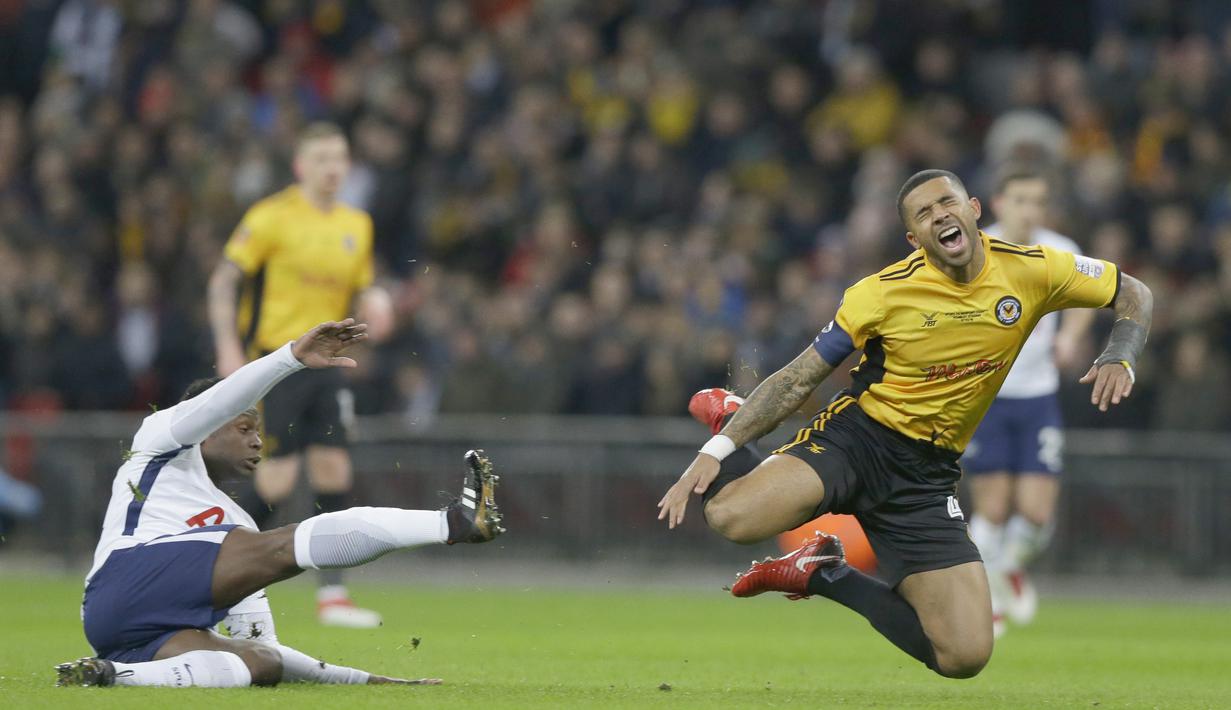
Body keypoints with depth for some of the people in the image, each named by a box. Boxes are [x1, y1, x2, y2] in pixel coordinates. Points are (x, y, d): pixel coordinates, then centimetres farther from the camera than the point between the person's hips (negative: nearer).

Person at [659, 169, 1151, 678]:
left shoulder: (1031, 270, -4)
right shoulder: (885, 292, -10)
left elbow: (1133, 294, 10)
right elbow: (799, 378, -5)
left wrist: (1119, 359, -11)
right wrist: (716, 451, -13)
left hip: (927, 474, 3)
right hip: (858, 437, -3)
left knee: (966, 656, -13)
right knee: (731, 516, -32)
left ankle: (826, 577, 11)